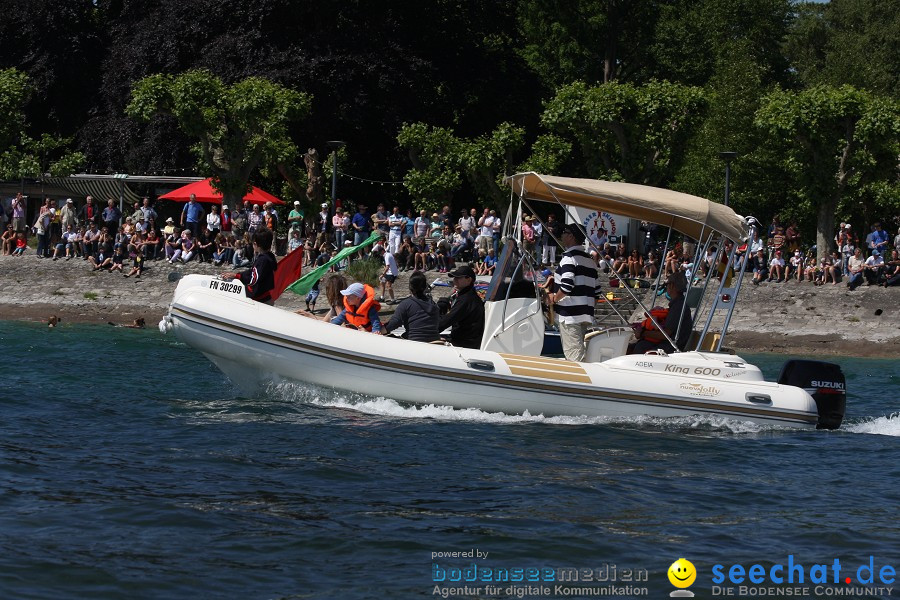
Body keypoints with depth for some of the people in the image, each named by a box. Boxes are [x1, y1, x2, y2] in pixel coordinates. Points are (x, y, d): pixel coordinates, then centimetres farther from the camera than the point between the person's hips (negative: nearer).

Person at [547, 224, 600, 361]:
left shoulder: (569, 257, -11)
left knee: (573, 354, -10)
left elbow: (567, 285, -22)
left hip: (569, 314, -9)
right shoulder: (589, 259, 17)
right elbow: (596, 289, 18)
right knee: (579, 351, 15)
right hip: (586, 315, 9)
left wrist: (554, 298, -7)